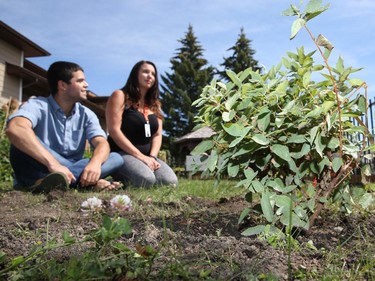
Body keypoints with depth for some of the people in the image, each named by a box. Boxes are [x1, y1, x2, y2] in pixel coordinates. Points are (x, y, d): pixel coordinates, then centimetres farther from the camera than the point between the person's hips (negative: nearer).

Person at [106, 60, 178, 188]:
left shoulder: (155, 103, 17)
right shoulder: (120, 96, -2)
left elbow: (157, 135, 10)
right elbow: (114, 130, -13)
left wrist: (152, 156, -11)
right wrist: (140, 156, -17)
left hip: (147, 156, 6)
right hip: (122, 154, -5)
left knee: (171, 182, -21)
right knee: (146, 180, -33)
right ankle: (121, 180, -3)